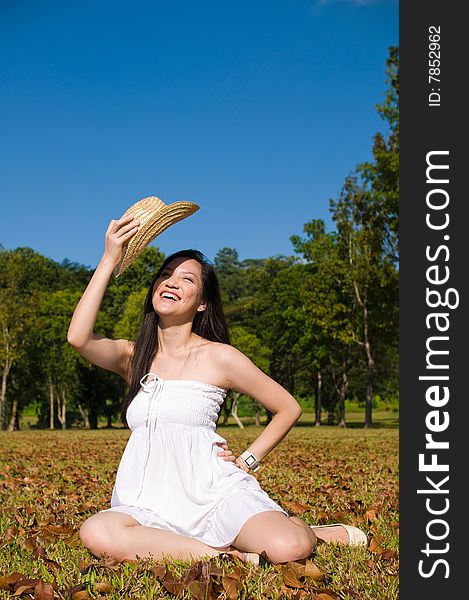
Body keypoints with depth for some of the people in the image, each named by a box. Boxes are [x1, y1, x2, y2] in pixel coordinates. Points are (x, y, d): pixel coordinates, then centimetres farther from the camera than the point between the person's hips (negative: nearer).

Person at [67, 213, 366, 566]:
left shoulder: (219, 357, 2)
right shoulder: (132, 357, 10)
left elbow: (289, 409, 10)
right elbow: (79, 338, -13)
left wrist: (248, 459, 3)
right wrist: (109, 260, -12)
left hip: (214, 493, -3)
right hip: (154, 507, 3)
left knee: (287, 549, -30)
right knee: (96, 533, -30)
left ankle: (305, 530, 7)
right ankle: (223, 555, -16)